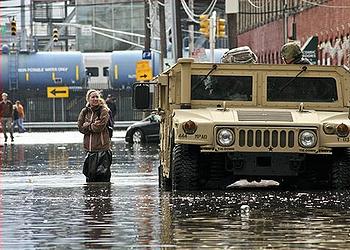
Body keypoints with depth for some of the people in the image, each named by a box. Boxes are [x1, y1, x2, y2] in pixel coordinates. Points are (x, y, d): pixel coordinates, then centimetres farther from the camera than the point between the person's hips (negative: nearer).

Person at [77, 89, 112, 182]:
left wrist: (88, 126, -3)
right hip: (89, 148, 5)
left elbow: (99, 127, -13)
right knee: (90, 176, 10)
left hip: (102, 147, -5)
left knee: (103, 174, -6)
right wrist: (92, 125, -9)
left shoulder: (103, 111, -3)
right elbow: (81, 127, 2)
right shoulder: (85, 111, 10)